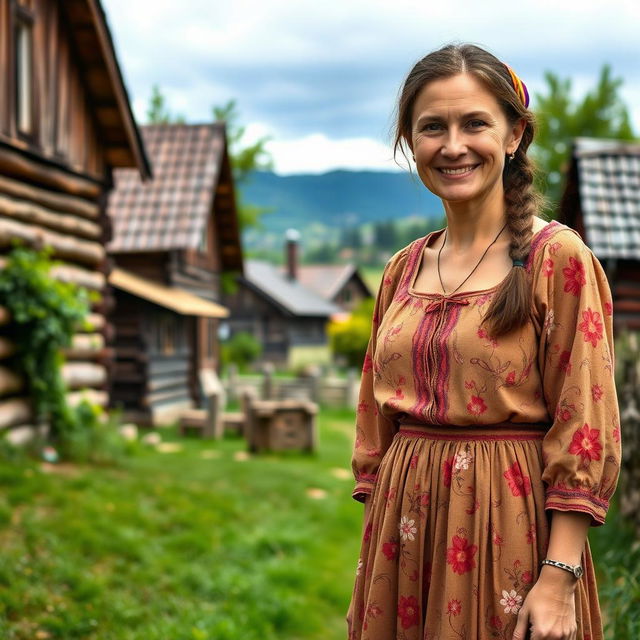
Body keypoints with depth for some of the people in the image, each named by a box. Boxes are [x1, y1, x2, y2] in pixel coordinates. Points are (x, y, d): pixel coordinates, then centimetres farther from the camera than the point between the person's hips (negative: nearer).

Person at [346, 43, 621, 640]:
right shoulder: (403, 269, 7)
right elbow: (376, 421, 12)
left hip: (507, 526, -5)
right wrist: (374, 548, 10)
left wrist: (559, 578, -17)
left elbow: (585, 433, -12)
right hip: (404, 523, 5)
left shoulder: (559, 259, -9)